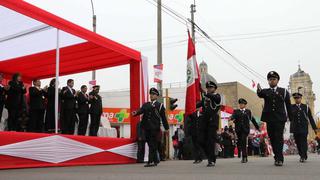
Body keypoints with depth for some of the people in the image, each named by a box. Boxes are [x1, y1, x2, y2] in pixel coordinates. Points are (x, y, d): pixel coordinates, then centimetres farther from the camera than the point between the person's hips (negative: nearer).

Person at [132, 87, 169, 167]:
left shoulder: (160, 105, 6)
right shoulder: (146, 105, 17)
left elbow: (163, 117, 5)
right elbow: (141, 110, -2)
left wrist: (166, 128, 4)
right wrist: (136, 113, -25)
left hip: (155, 128, -5)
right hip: (147, 128, 5)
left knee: (153, 145, -7)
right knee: (150, 145, 9)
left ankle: (151, 161, -8)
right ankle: (156, 160, 21)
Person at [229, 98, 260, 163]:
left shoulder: (248, 111, 13)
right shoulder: (236, 111, 12)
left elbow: (252, 119, 17)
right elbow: (233, 116, -7)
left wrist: (257, 127, 22)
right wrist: (231, 118, -32)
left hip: (245, 129, -2)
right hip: (238, 129, 2)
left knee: (243, 142, -16)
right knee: (240, 143, 5)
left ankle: (244, 157, -13)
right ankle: (245, 157, 20)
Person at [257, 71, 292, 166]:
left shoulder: (284, 91, 8)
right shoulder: (265, 91, 9)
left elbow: (288, 105, 8)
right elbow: (260, 94, -16)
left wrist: (291, 118, 3)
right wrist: (259, 90, -40)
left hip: (280, 118, -2)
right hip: (269, 118, 2)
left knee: (279, 137, -10)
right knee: (272, 138, 6)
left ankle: (279, 159, -9)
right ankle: (277, 157, 16)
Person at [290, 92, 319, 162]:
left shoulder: (306, 107, 8)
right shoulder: (291, 107, 8)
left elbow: (310, 118, 10)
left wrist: (314, 128, 10)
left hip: (304, 128, -1)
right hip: (295, 129, 1)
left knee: (303, 142, -11)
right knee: (298, 143, 4)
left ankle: (303, 157, -10)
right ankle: (303, 156, 19)